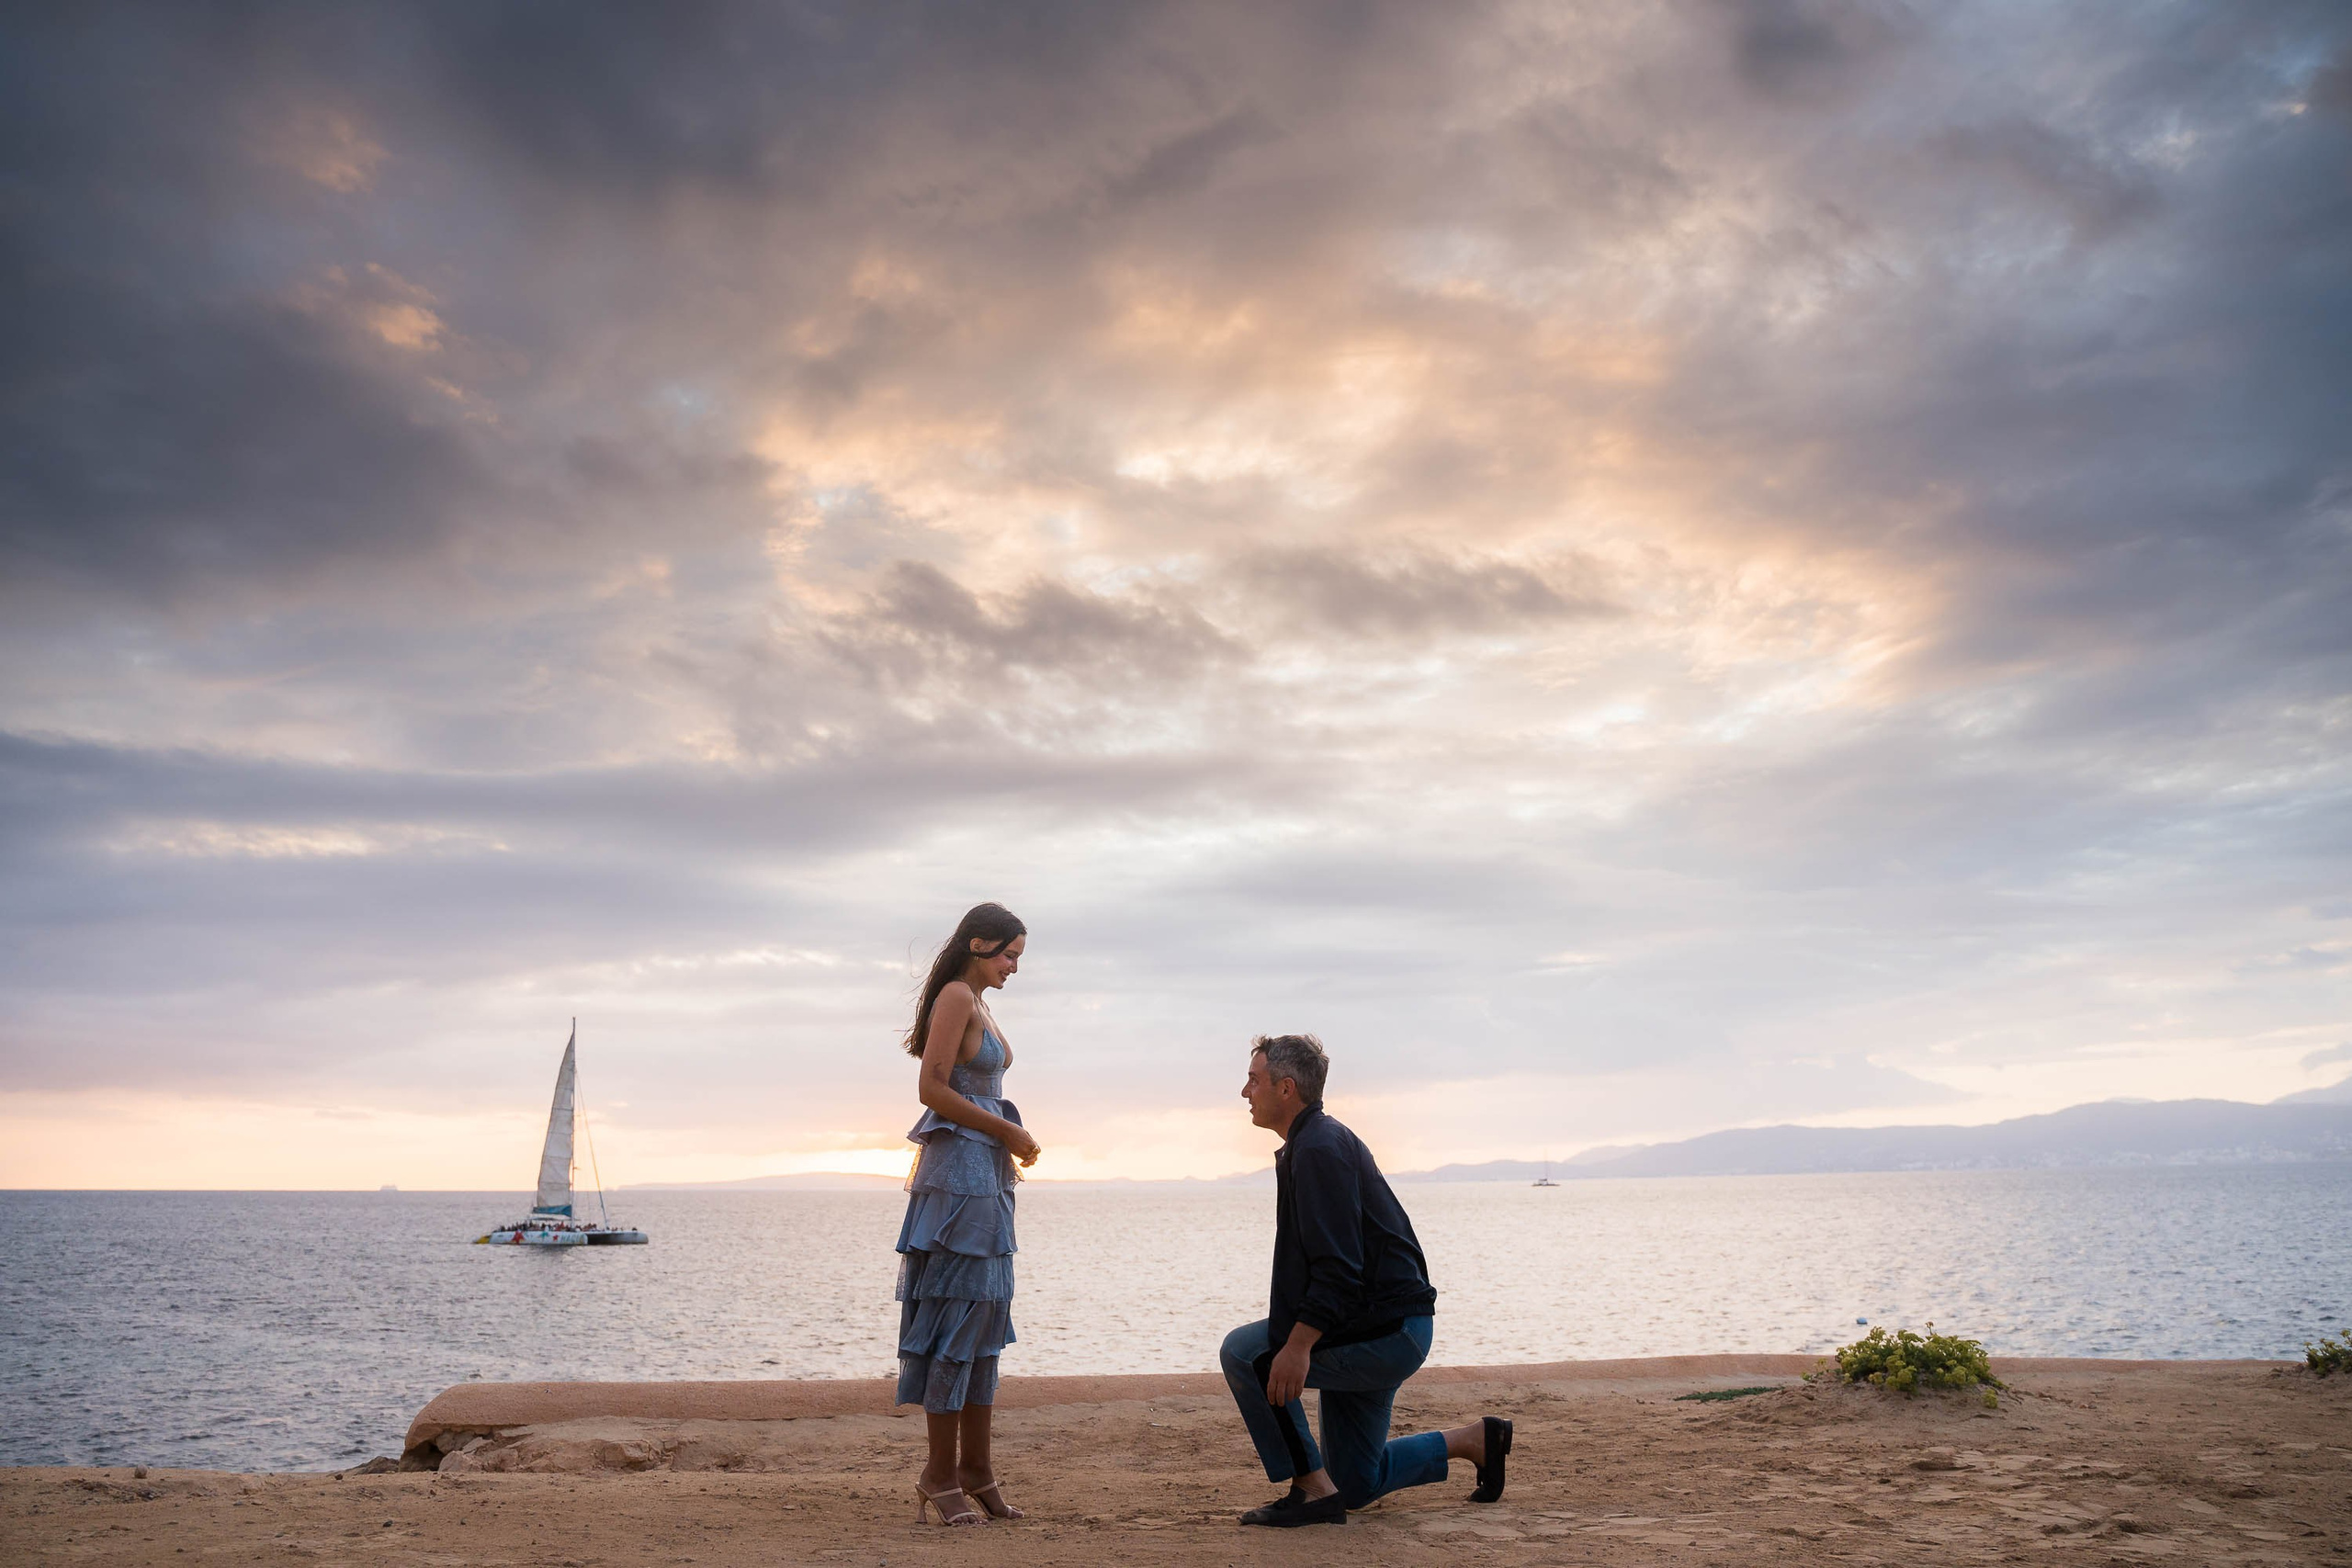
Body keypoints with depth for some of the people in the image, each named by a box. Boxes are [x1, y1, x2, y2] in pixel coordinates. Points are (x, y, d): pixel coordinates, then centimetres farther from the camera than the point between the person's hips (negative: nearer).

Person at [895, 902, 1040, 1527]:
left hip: (987, 1175, 10)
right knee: (957, 1316, -5)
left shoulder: (978, 1004, 18)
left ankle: (976, 1469, 17)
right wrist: (1009, 1131, -12)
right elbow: (933, 1088, -17)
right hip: (958, 1172, -10)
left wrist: (1008, 1147, 8)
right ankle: (941, 1474, 2)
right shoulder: (955, 996, -10)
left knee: (984, 1318, 11)